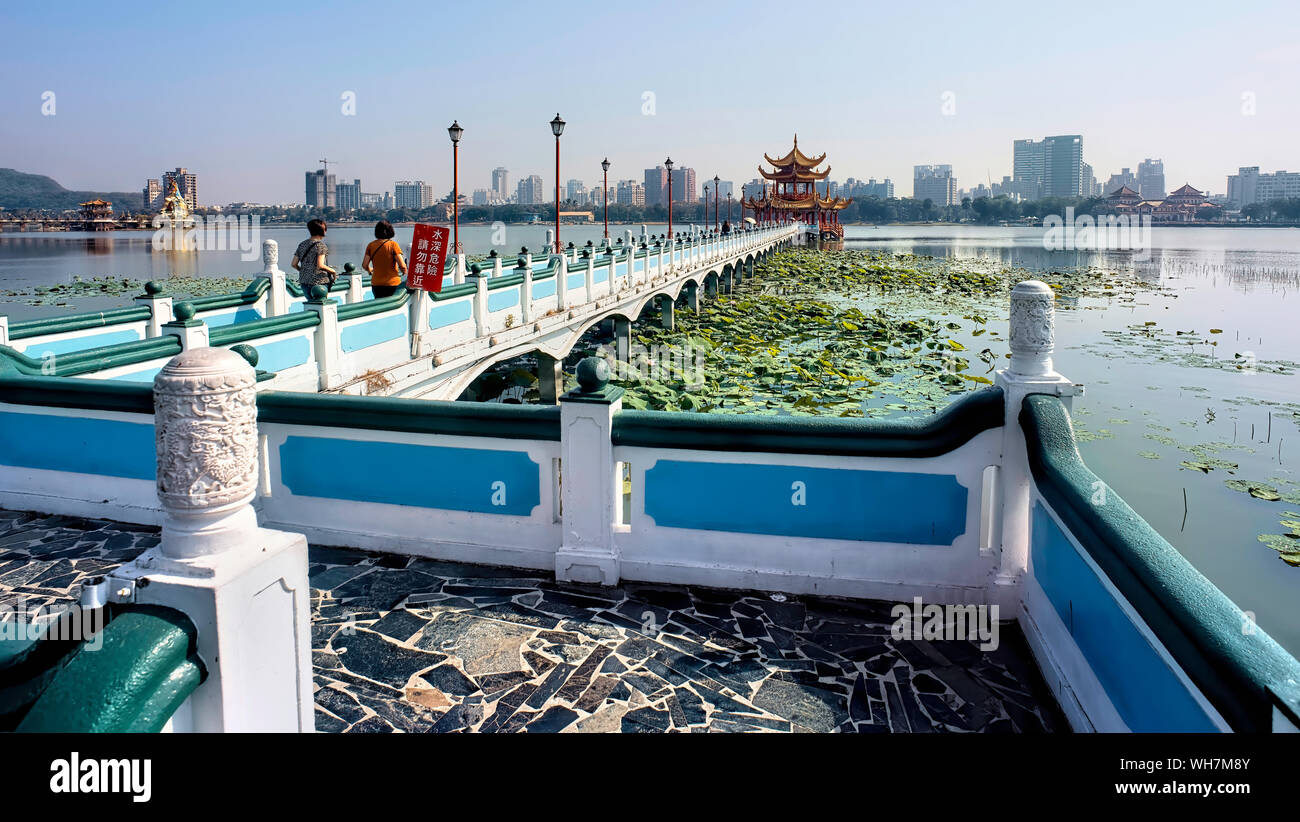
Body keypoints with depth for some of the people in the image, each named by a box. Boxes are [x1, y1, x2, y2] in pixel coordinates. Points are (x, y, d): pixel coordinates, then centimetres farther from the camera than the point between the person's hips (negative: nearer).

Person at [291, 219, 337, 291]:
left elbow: (293, 264, 9)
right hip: (318, 282, -7)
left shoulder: (302, 244, 11)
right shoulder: (320, 245, -10)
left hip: (303, 282, 7)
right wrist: (332, 271, -6)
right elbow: (320, 265, -20)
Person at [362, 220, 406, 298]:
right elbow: (402, 265, -13)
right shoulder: (393, 244, -8)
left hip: (376, 284, 3)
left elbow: (364, 265, 1)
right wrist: (404, 272, 9)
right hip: (392, 283, -3)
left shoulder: (371, 245, 2)